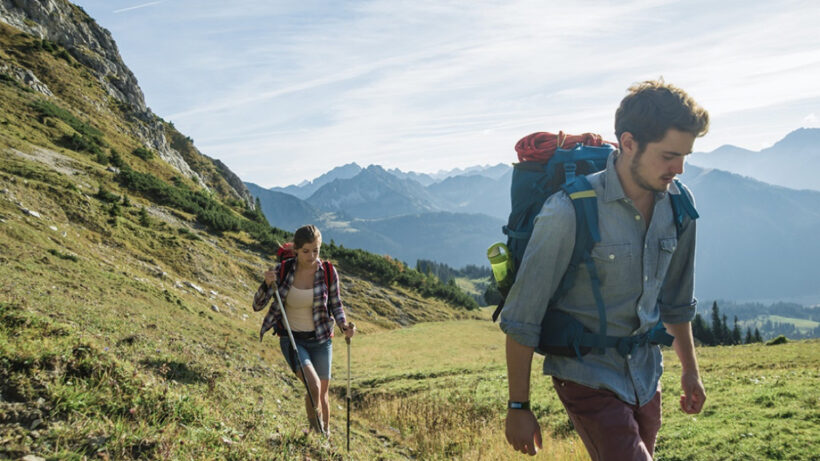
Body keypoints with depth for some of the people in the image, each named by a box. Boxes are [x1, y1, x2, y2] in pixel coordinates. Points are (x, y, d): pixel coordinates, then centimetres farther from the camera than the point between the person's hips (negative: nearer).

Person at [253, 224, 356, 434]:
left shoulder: (328, 272, -10)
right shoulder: (283, 270, -11)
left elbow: (335, 305, 3)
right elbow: (257, 305, -8)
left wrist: (344, 325, -17)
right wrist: (267, 284, -27)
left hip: (321, 340, 2)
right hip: (292, 340, -1)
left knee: (322, 395, 12)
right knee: (313, 386, -21)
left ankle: (325, 435, 35)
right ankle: (315, 432, 3)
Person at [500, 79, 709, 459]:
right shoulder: (570, 213, -23)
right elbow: (522, 318, -16)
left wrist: (690, 369, 22)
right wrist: (518, 407, -12)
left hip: (646, 375, 6)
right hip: (589, 376, -6)